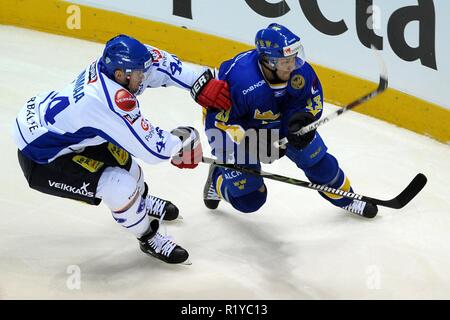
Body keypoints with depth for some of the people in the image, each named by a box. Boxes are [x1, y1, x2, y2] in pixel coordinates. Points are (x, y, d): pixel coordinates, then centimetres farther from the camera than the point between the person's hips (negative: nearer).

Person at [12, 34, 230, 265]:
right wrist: (185, 139, -10)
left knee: (120, 156, 22)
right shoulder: (112, 101, -35)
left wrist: (203, 85, -5)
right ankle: (148, 239, 9)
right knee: (120, 186, -17)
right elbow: (154, 148, -29)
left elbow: (157, 61, 1)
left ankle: (141, 200, 53)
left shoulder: (112, 63, -13)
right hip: (40, 159, -9)